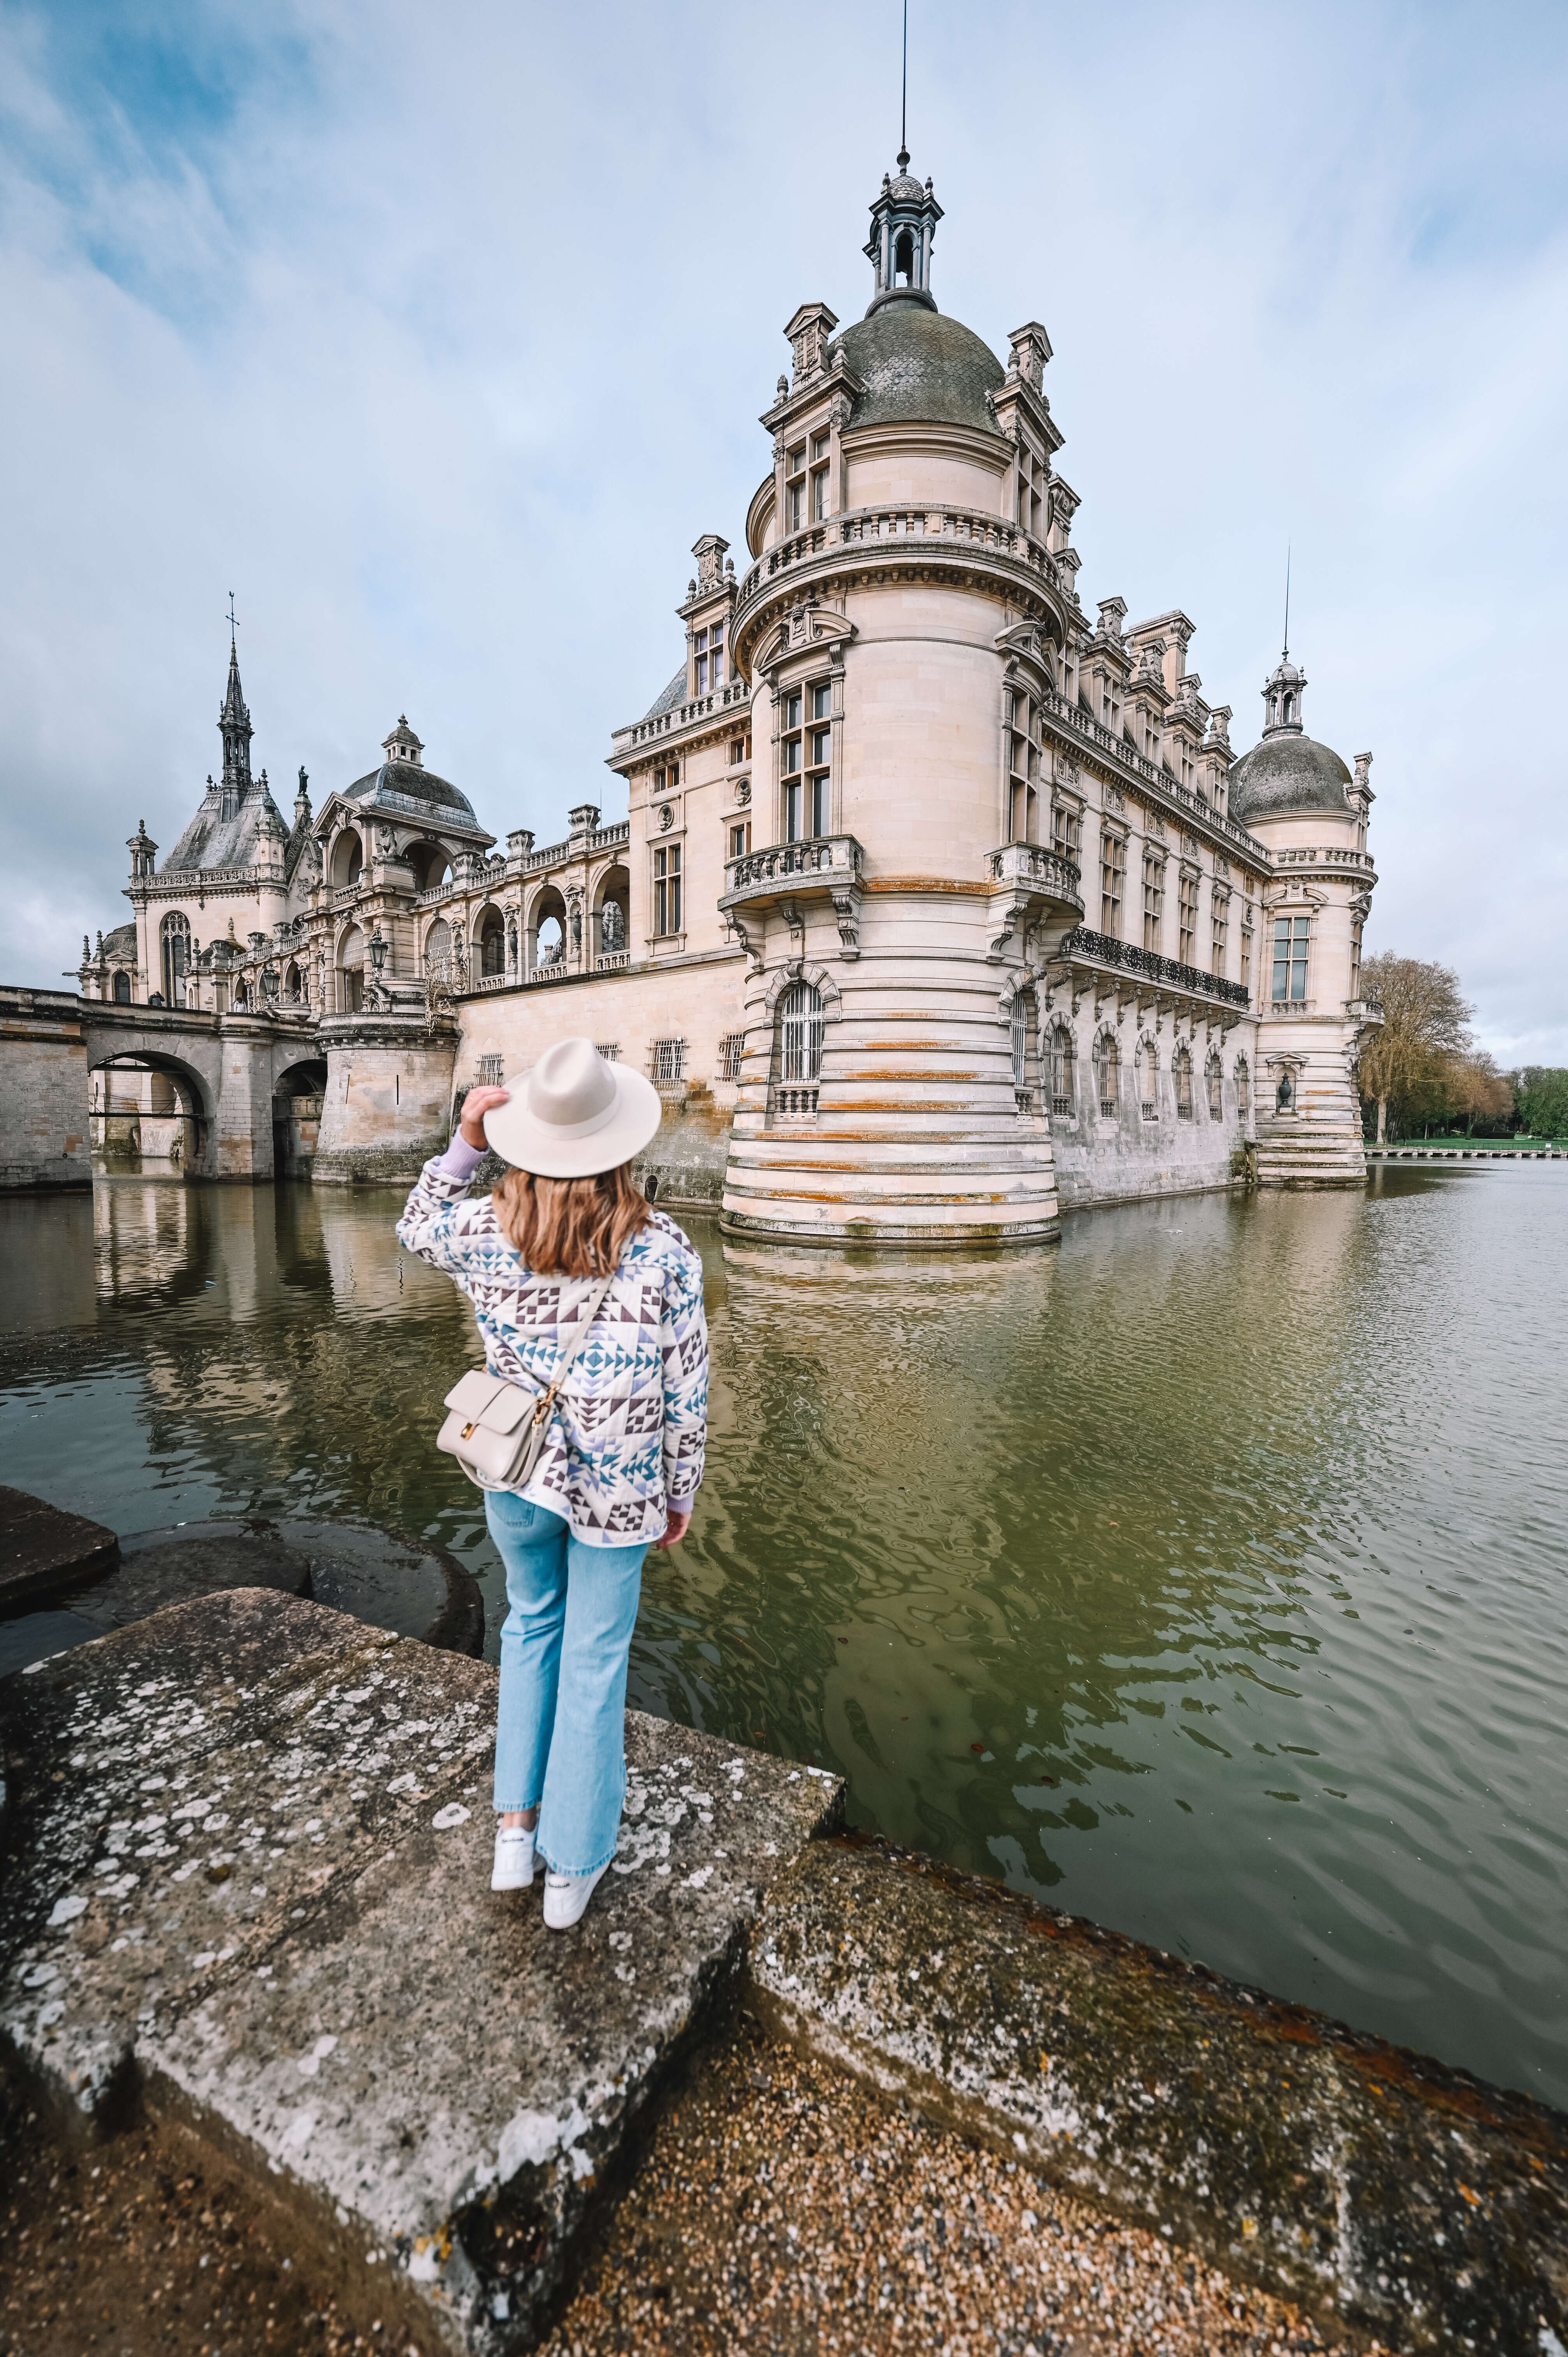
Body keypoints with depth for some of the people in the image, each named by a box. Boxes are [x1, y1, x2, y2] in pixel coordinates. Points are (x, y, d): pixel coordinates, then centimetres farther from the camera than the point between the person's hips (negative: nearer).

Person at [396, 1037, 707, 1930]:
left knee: (532, 1624, 28)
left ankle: (515, 1830, 39)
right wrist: (682, 1491, 5)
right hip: (619, 1487, -2)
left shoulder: (488, 1231, -13)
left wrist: (463, 1144, 1)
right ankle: (574, 1867, 35)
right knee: (596, 1657, 16)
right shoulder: (664, 1249, -17)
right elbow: (685, 1389, -9)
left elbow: (418, 1226, 13)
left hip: (519, 1476, 2)